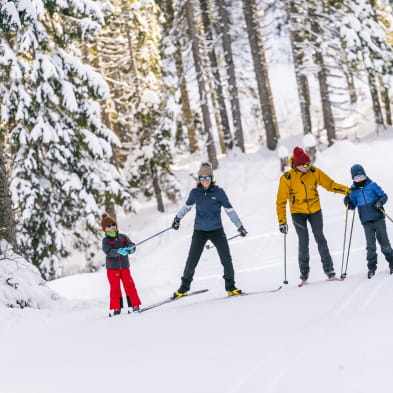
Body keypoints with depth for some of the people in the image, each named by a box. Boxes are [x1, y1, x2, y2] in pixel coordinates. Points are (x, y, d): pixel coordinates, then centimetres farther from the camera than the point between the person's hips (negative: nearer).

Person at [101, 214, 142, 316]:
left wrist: (131, 249, -32)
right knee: (115, 288, 0)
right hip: (112, 268, -2)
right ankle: (115, 309, 8)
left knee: (129, 285, -2)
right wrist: (119, 251, -39)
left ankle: (134, 305, 5)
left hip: (124, 266, 2)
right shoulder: (106, 241, -5)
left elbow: (132, 245, -7)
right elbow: (108, 252, -22)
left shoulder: (123, 237, 4)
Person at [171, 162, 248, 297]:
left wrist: (240, 226, 3)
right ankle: (184, 288, 14)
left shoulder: (219, 192, -5)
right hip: (200, 231, 1)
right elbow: (187, 206, 19)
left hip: (216, 230, -1)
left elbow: (230, 210, 1)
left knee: (226, 259, -8)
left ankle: (230, 287, 4)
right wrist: (178, 218, 27)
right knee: (192, 261, 0)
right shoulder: (195, 193, -2)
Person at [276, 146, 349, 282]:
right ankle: (304, 272, 5)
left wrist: (347, 190, -9)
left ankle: (329, 269, 3)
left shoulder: (314, 172, -10)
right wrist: (282, 221, -13)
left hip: (315, 210, 2)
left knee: (320, 238, -4)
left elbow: (330, 184, 1)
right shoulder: (287, 178, -16)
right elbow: (281, 201, -11)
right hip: (298, 212, -2)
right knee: (303, 241, -7)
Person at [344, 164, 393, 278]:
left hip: (378, 218, -1)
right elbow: (353, 206, 14)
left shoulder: (372, 185, 2)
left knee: (384, 242, 2)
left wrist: (380, 202, -16)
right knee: (370, 245, -3)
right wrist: (348, 203, -6)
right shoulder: (354, 191, 8)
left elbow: (384, 195, 4)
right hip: (366, 221, 1)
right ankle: (371, 267, 2)